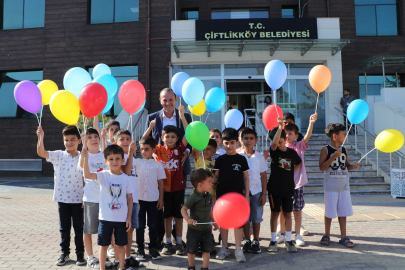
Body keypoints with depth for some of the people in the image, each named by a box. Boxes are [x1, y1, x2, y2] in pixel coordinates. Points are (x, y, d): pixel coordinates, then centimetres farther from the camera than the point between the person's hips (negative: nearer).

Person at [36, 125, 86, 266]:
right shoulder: (59, 156, -1)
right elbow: (41, 153, -15)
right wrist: (40, 137, -30)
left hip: (78, 199, -1)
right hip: (62, 198, 1)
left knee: (79, 228, 10)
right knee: (64, 228, 15)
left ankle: (80, 253, 23)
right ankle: (64, 253, 29)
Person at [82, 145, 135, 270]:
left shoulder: (126, 178, -2)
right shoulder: (103, 175, -6)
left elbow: (129, 198, 3)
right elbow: (87, 175, -24)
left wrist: (129, 218, 1)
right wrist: (86, 159, -38)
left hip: (121, 218, 1)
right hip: (105, 218, -1)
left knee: (121, 244, 13)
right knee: (104, 245, 9)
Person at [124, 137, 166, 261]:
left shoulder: (158, 164, 2)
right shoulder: (137, 162, 2)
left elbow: (161, 182, 4)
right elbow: (127, 168, -20)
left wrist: (161, 199, 1)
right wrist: (130, 152, -30)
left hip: (153, 199, 0)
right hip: (139, 198, 0)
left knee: (153, 225, 9)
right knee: (140, 225, 7)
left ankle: (153, 248, 23)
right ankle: (140, 249, 18)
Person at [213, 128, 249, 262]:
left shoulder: (242, 159, -1)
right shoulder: (220, 159, 2)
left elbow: (246, 178, 3)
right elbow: (216, 177, 4)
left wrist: (247, 195, 0)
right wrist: (210, 180, -19)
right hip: (222, 195, 2)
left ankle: (238, 249, 11)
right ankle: (224, 248, 22)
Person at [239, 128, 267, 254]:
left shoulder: (260, 157, 1)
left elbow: (263, 176, 3)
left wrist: (264, 194, 0)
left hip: (257, 191, 1)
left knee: (257, 217, 7)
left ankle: (256, 241, 21)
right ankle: (247, 241, 22)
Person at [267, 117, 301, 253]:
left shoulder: (292, 153, 3)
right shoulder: (274, 152, -4)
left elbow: (298, 163, 23)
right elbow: (274, 143, -27)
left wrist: (292, 172, 6)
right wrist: (280, 127, -34)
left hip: (288, 188, 2)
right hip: (274, 187, -2)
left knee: (287, 213, 8)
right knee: (275, 213, 4)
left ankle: (288, 240, 19)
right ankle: (273, 240, 13)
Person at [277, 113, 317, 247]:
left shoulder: (299, 146, 2)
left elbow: (307, 136, -13)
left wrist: (311, 123, -28)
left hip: (297, 182, -1)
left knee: (297, 210, 6)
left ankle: (298, 235, 18)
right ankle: (282, 234, 23)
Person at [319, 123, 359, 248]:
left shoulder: (344, 150, 7)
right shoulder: (326, 149, -8)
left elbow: (347, 166, 15)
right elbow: (322, 167, -15)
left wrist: (353, 166, -7)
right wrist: (334, 156, -21)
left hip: (344, 186, 4)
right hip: (331, 186, -4)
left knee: (343, 212, 9)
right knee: (329, 212, 5)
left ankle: (343, 237, 19)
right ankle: (327, 235, 22)